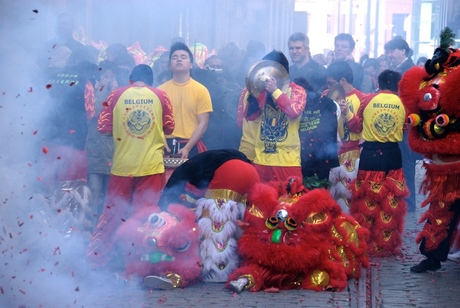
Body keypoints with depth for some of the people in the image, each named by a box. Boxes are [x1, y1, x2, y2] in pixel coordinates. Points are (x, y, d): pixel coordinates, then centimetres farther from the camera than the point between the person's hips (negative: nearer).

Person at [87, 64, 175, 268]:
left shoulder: (116, 95, 0)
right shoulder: (160, 96, 1)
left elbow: (104, 128, 1)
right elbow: (169, 128, 6)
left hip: (123, 164, 1)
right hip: (152, 165, -1)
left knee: (113, 211, 11)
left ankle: (96, 257, 15)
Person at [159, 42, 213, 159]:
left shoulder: (201, 90, 1)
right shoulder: (161, 90, 6)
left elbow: (203, 124, -3)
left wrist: (187, 148, -13)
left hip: (192, 147, -1)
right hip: (166, 146, 1)